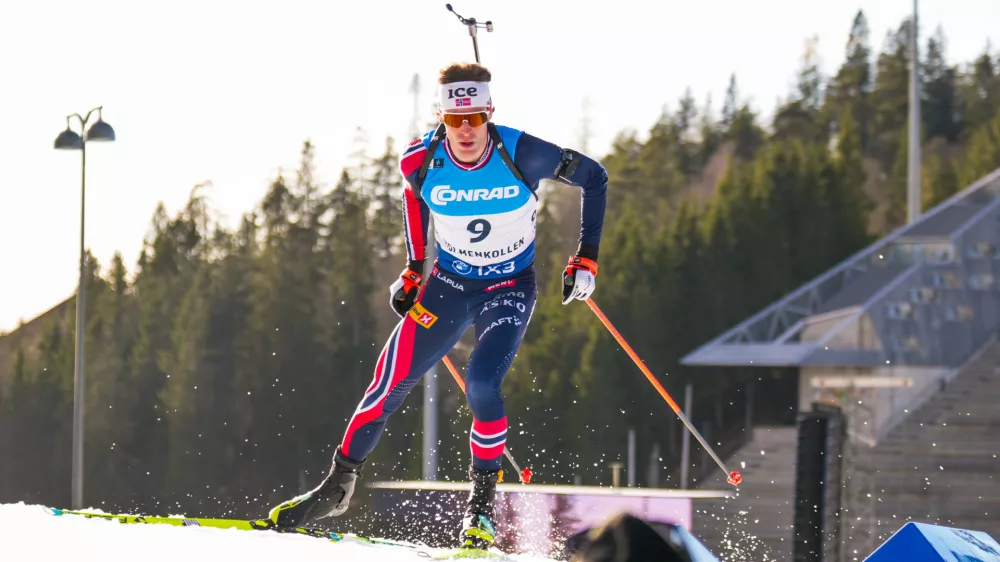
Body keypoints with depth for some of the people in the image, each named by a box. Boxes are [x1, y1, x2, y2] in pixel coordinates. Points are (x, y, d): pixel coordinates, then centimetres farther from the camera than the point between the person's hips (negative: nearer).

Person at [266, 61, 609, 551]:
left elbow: (593, 177, -8)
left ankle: (483, 503, -5)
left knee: (481, 385, -25)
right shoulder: (422, 159, -16)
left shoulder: (522, 154, -24)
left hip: (510, 290, -3)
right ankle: (338, 486, 15)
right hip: (449, 284, 3)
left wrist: (586, 259, -11)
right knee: (391, 382, -4)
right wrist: (412, 270, 10)